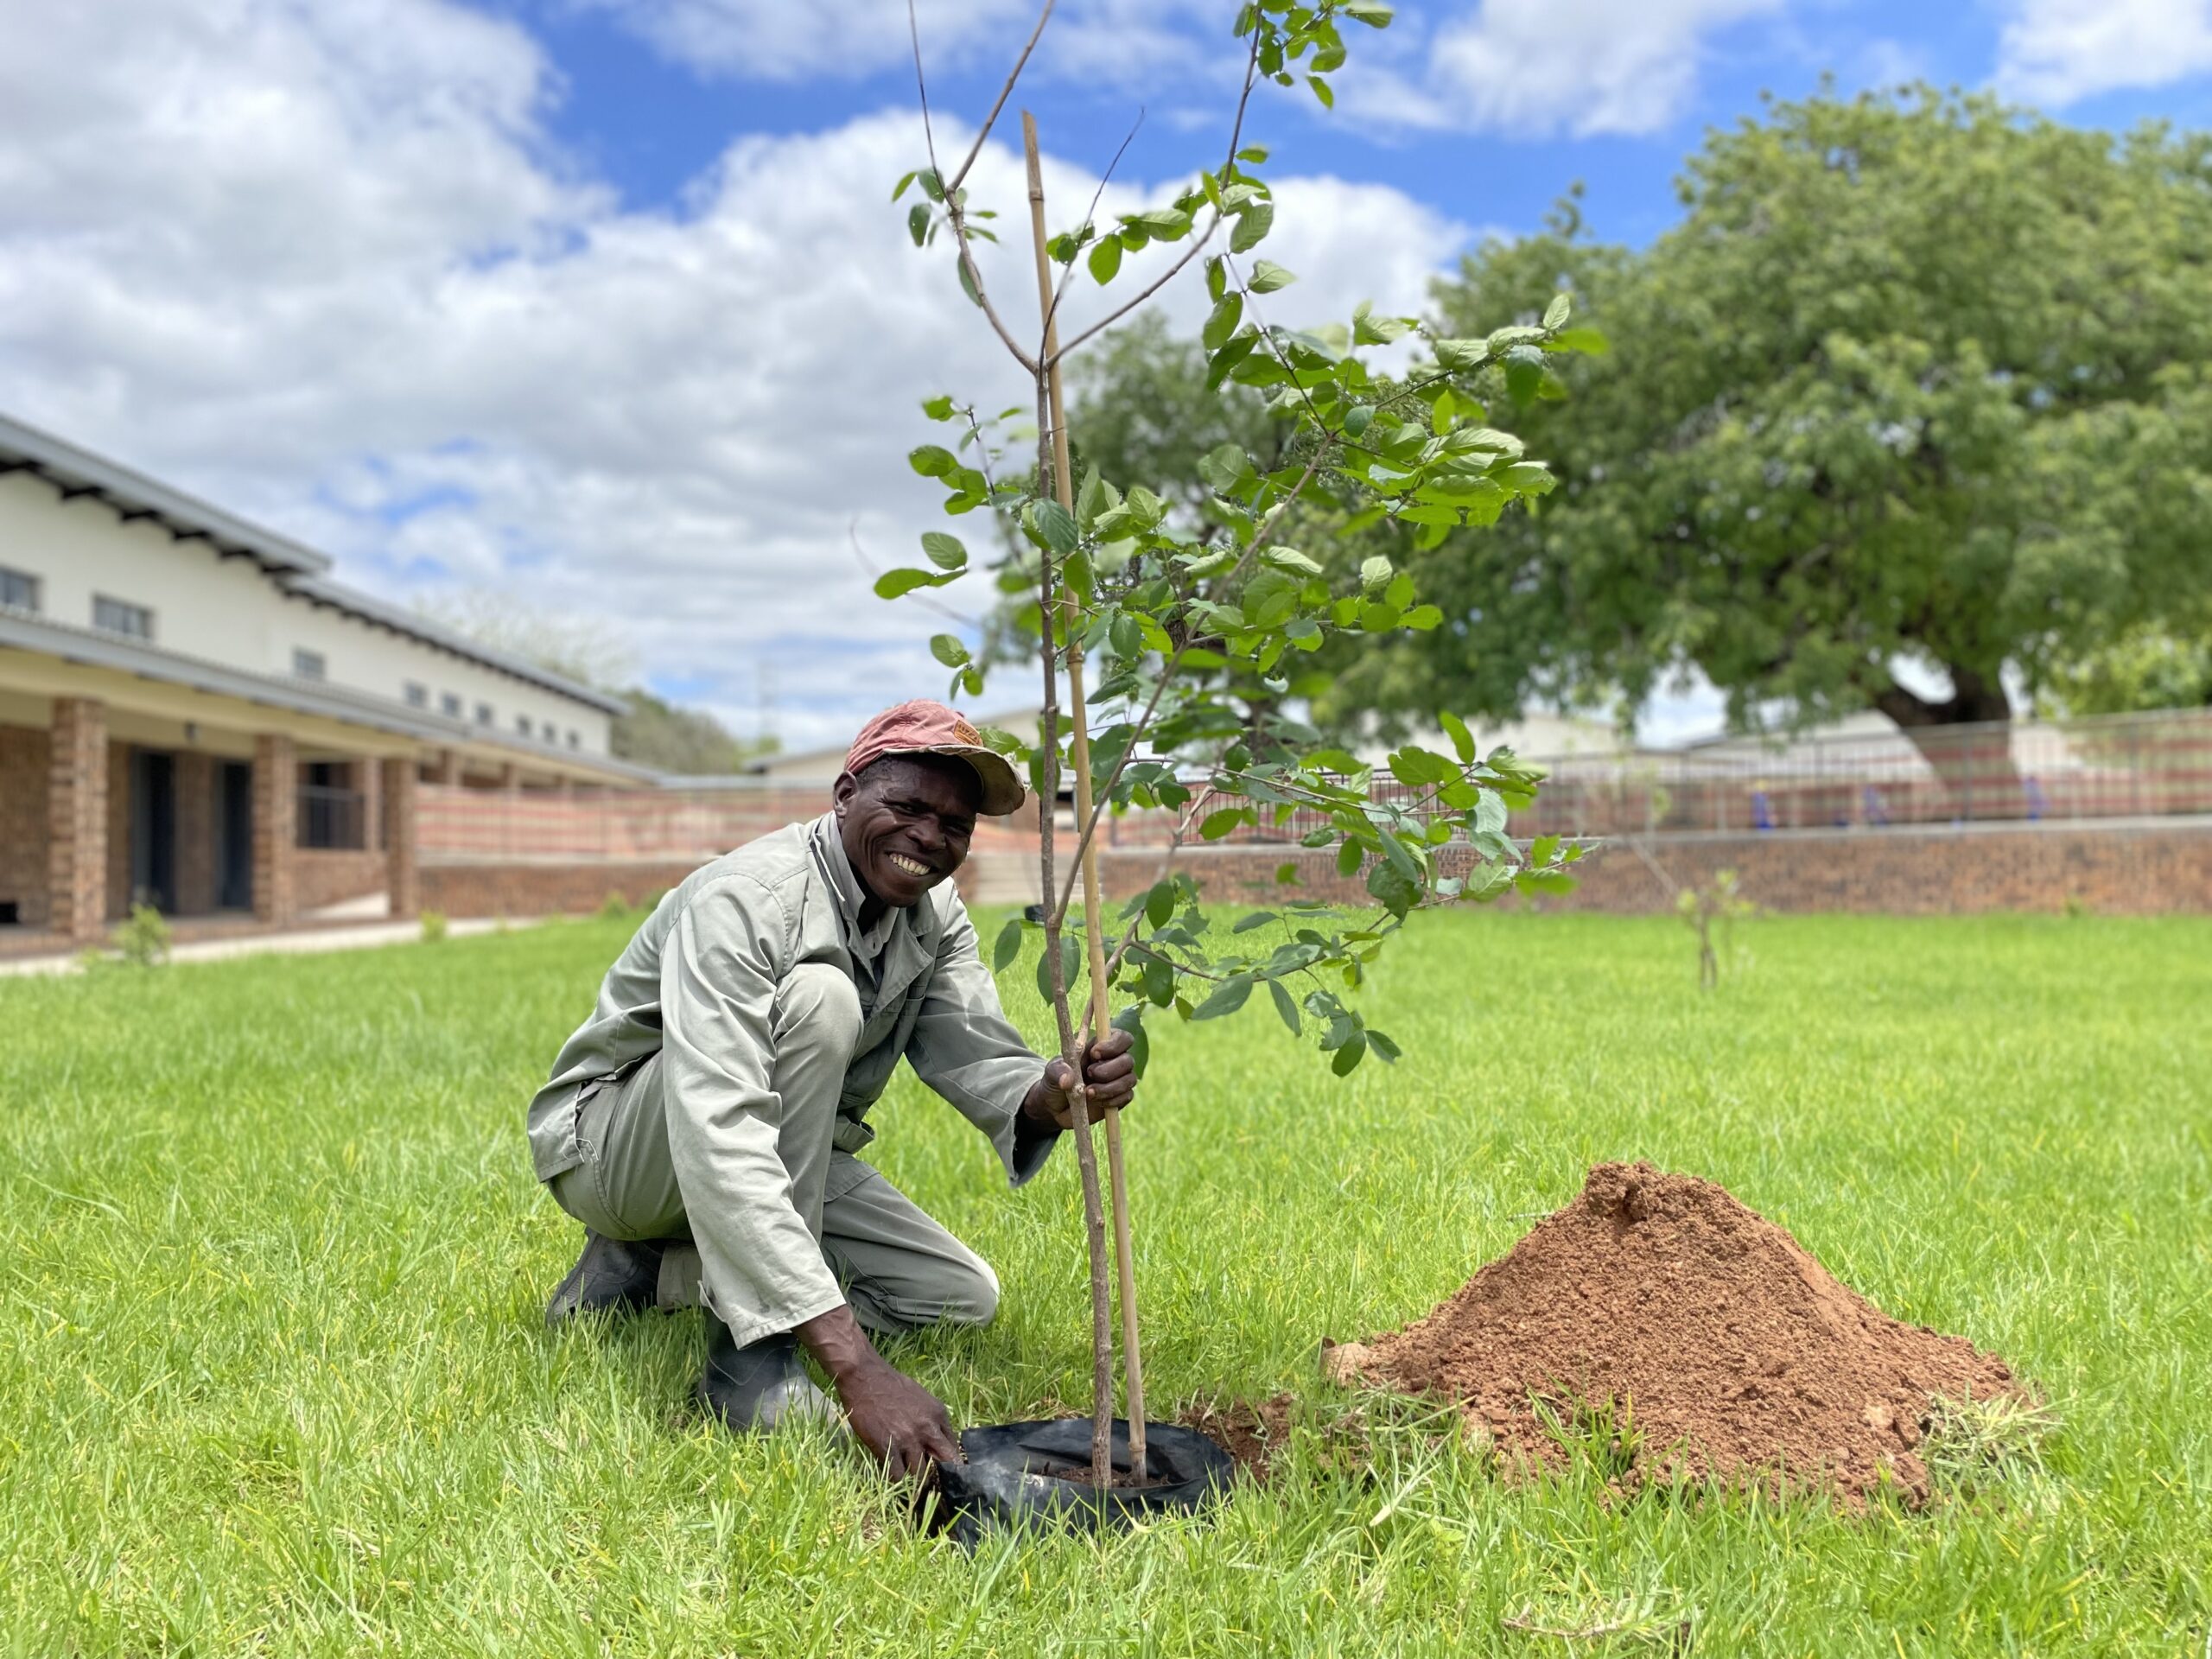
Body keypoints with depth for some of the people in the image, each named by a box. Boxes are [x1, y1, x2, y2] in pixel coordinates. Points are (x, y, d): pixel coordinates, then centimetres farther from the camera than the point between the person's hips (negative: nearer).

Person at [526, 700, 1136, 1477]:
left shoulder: (935, 914, -5)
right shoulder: (742, 901, -32)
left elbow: (976, 1055, -16)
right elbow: (719, 1144, -43)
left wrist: (1051, 1094, -43)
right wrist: (856, 1368, -50)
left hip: (783, 1160, 8)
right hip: (608, 1141, -8)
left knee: (964, 1296, -3)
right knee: (817, 997, -32)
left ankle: (649, 1269, 5)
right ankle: (749, 1353, -28)